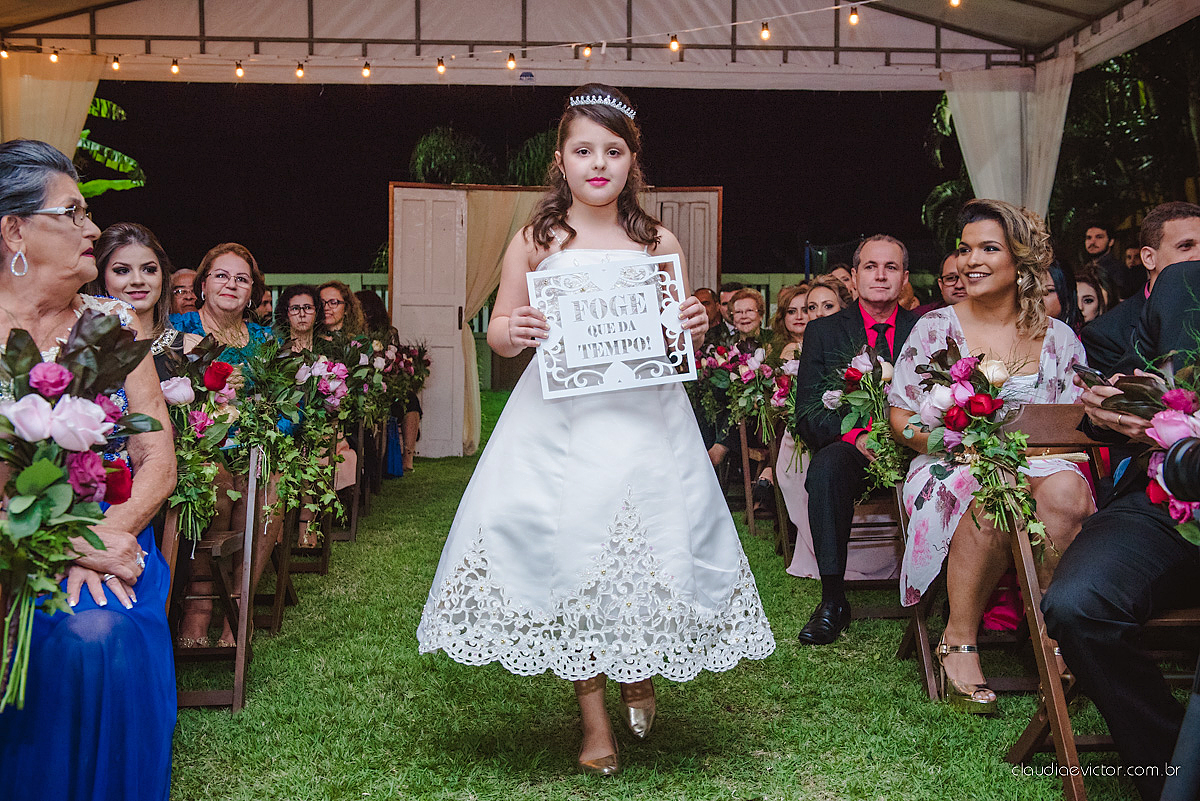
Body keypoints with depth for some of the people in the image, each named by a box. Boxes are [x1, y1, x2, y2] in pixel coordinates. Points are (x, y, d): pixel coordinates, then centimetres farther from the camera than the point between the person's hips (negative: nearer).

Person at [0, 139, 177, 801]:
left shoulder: (112, 322, 8)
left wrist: (104, 537, -14)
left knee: (100, 637, -28)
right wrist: (66, 541, -20)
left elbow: (159, 459, 4)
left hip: (106, 540, 2)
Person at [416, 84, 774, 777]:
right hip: (559, 421, -1)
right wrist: (513, 331, -13)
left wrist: (695, 327, -6)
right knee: (566, 551, -1)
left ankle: (641, 674, 31)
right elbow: (498, 332, 9)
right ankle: (594, 718, 16)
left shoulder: (658, 243, 8)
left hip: (644, 418, 1)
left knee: (650, 549, -2)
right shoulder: (536, 242, 4)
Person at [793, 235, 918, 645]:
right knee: (826, 465, -34)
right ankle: (833, 601, -25)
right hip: (849, 449, 0)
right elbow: (807, 412, 0)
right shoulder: (823, 331, 9)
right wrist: (857, 436, -19)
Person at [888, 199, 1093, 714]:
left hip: (1039, 464, 2)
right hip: (952, 470, -2)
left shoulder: (1057, 337, 10)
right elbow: (901, 419, 3)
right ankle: (959, 641, -23)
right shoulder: (935, 328, 5)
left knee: (1067, 491, -34)